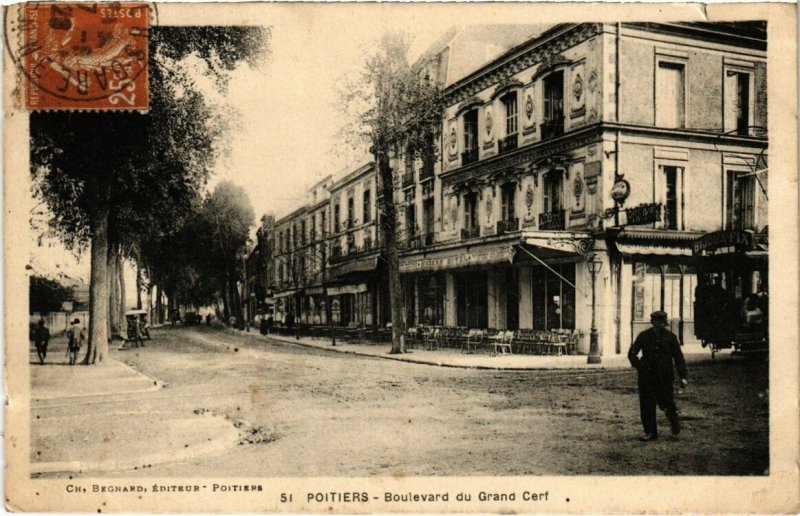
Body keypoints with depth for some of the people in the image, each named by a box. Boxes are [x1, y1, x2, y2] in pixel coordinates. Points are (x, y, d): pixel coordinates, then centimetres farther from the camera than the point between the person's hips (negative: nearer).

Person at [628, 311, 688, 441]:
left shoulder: (670, 337, 4)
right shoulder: (644, 336, 5)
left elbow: (678, 357, 3)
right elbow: (632, 353, 8)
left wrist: (683, 376, -5)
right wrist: (640, 367, -3)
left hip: (664, 376, -1)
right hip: (646, 376, 1)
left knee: (667, 402, -1)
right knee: (646, 406, 1)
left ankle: (674, 421, 32)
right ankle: (650, 432, 12)